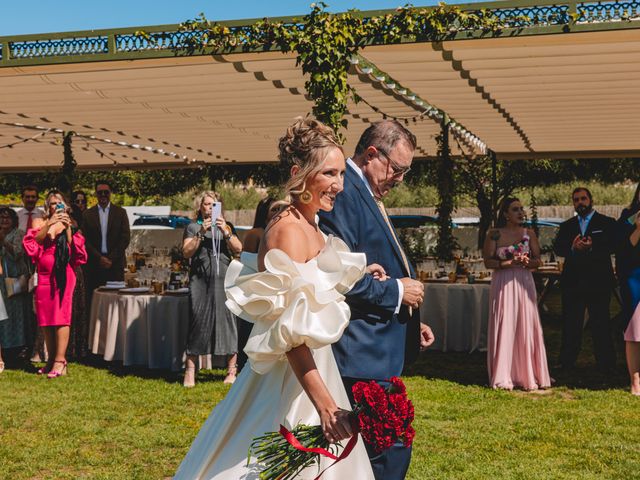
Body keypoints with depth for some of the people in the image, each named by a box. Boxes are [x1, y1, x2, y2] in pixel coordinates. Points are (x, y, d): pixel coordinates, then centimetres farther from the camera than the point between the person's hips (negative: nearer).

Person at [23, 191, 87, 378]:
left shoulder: (69, 223, 10)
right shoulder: (41, 223, 12)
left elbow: (73, 248, -2)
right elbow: (33, 241, -7)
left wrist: (67, 228, -10)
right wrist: (49, 224, -16)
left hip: (63, 274, -3)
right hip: (44, 275, 3)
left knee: (61, 316, -11)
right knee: (46, 318, 4)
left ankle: (60, 361, -15)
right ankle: (51, 359, 11)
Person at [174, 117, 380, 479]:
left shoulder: (312, 228, 9)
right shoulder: (289, 230, -19)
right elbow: (291, 333, -28)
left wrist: (358, 275, 7)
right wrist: (325, 404, -33)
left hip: (311, 372, 10)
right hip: (291, 383, -10)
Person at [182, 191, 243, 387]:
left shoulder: (226, 226, 17)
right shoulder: (193, 227, 13)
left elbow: (238, 249, 5)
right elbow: (186, 252, 0)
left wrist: (226, 232, -9)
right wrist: (201, 233, -10)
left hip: (224, 278, 1)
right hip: (200, 279, -1)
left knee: (227, 319, -4)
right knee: (197, 320, -6)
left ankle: (231, 371, 2)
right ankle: (190, 371, -1)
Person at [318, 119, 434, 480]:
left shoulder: (367, 195, 17)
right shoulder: (343, 192, -15)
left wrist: (409, 321, 20)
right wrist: (396, 292, -14)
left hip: (378, 349, 11)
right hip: (362, 354, -10)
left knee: (386, 448, 15)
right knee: (390, 451, -8)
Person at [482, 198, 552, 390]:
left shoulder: (529, 234, 8)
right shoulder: (494, 234, 0)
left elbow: (537, 260, 8)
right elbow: (488, 261, -4)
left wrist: (526, 262, -14)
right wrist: (510, 263, -16)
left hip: (524, 284, 3)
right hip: (503, 285, -2)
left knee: (527, 328, 1)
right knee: (504, 329, -2)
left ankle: (527, 376, 9)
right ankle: (503, 377, 4)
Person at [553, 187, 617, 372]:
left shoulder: (607, 223, 5)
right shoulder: (566, 226, 14)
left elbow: (612, 246, -10)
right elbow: (557, 248, 0)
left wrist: (591, 247, -26)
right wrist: (573, 248, -20)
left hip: (598, 281, -3)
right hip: (572, 281, 3)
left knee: (601, 324, 1)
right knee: (570, 324, 7)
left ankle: (606, 364, 9)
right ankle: (566, 362, 13)